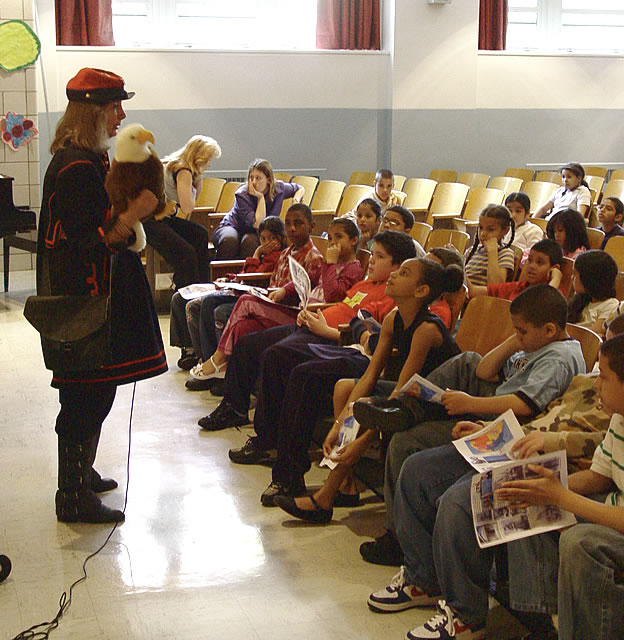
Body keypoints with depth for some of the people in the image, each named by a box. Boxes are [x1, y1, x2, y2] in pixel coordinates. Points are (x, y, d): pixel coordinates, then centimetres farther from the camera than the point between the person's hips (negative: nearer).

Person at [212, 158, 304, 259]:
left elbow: (300, 189, 11)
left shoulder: (278, 188, -12)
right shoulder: (242, 195, -23)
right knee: (229, 239, -39)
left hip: (255, 234, 2)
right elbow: (258, 224, -29)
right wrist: (261, 198, -30)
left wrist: (296, 200, -11)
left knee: (250, 241, -37)